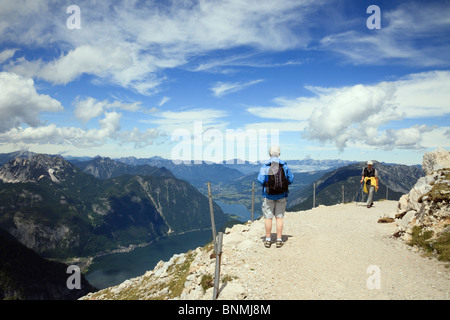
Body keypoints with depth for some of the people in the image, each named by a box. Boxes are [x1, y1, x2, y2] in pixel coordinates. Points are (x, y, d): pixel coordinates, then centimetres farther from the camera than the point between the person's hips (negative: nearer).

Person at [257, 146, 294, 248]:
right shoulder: (284, 165, -1)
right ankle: (279, 240, 9)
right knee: (279, 217, 7)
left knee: (268, 218, 5)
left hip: (268, 195, -1)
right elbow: (291, 180, 2)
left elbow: (260, 180, -13)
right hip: (281, 196, 1)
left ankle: (268, 240, 10)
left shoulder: (264, 166, -8)